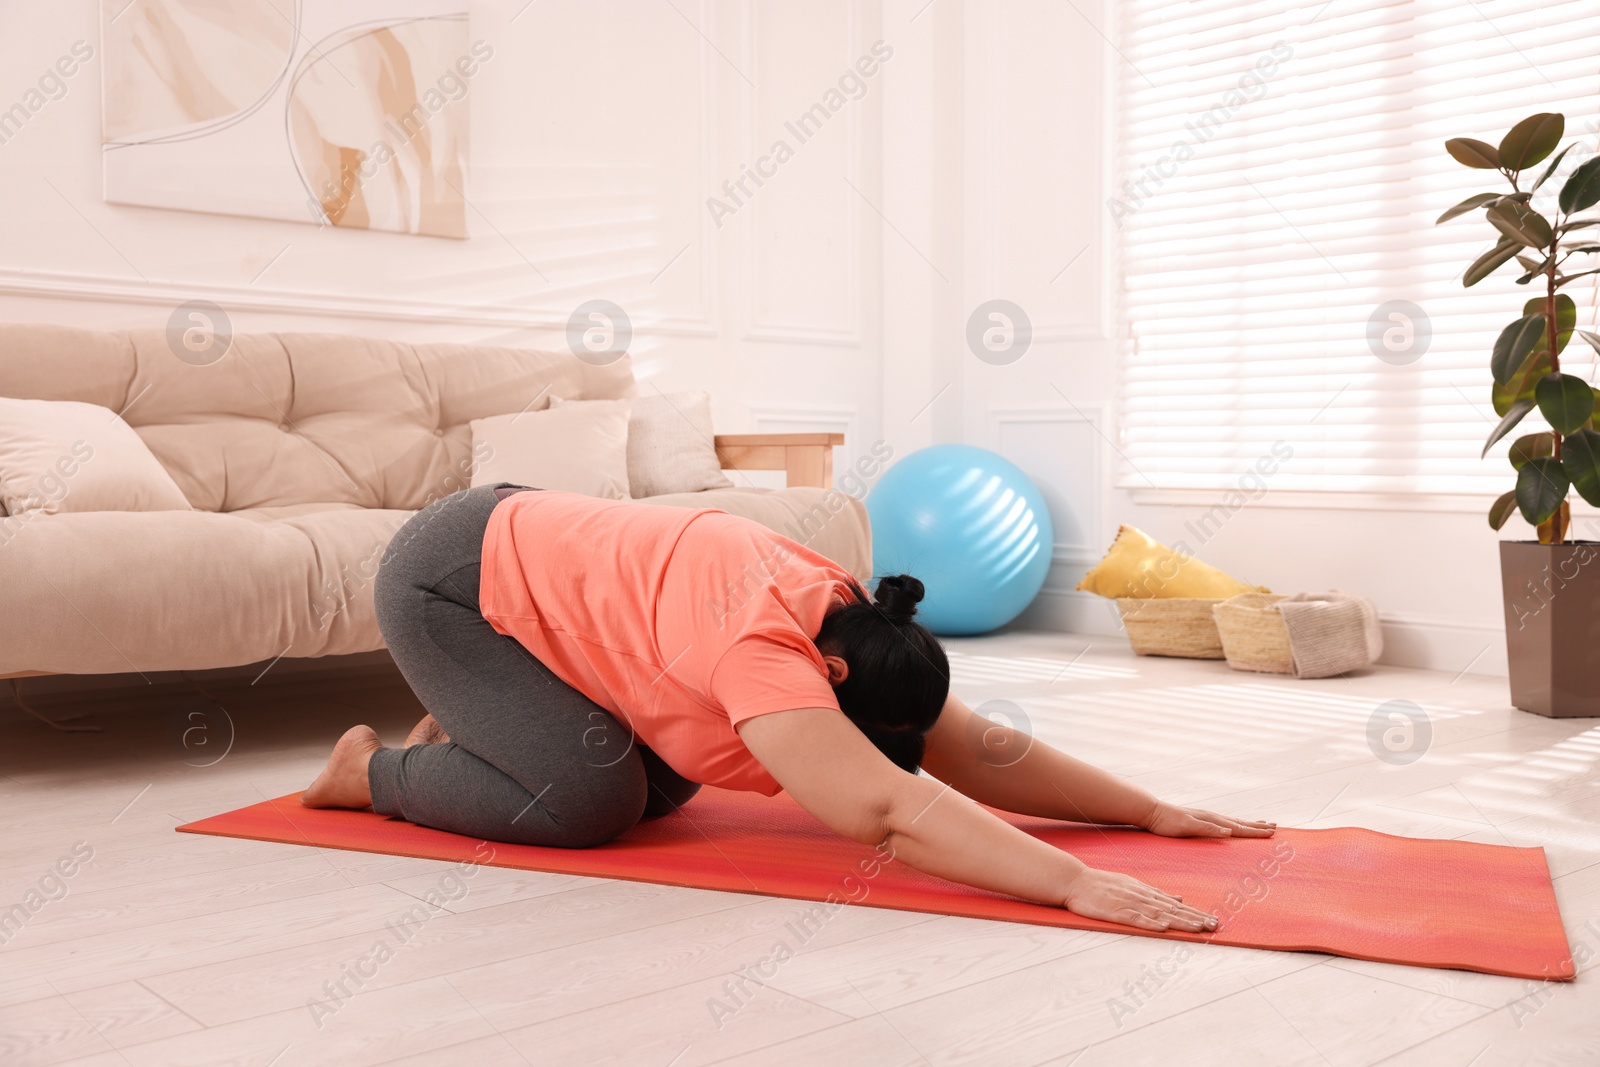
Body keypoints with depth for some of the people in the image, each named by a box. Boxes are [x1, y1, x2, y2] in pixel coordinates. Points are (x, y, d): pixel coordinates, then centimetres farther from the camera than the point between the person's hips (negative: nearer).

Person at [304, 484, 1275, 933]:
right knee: (592, 797, -19)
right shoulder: (760, 648, -37)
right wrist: (1078, 884, -50)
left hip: (532, 543, 8)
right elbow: (889, 811, -47)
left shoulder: (852, 629, -11)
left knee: (662, 787, 5)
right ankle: (377, 770, 5)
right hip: (448, 578, -8)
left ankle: (463, 727, 26)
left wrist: (1154, 811, -11)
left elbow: (983, 751, -8)